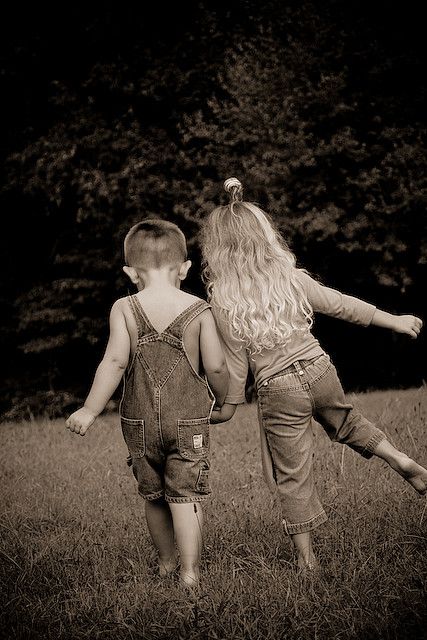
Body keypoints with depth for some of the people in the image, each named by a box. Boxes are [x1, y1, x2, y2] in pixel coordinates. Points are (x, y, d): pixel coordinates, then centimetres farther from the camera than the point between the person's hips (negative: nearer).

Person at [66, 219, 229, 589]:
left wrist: (90, 411, -6)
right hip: (189, 421, -1)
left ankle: (166, 562, 34)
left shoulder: (124, 309, -6)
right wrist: (222, 400, 12)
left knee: (154, 497, 17)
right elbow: (215, 368, -7)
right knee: (185, 498, 2)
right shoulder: (199, 310, -6)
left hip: (139, 422, 1)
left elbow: (115, 362, -13)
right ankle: (190, 573, -2)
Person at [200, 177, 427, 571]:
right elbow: (342, 305, 3)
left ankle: (307, 558, 17)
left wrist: (226, 407, 6)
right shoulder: (290, 278, -5)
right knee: (343, 421, 34)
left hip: (278, 391, -3)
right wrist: (395, 321, 14)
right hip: (319, 370, 3)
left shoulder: (222, 305, -12)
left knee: (292, 473, 10)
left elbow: (234, 363, -7)